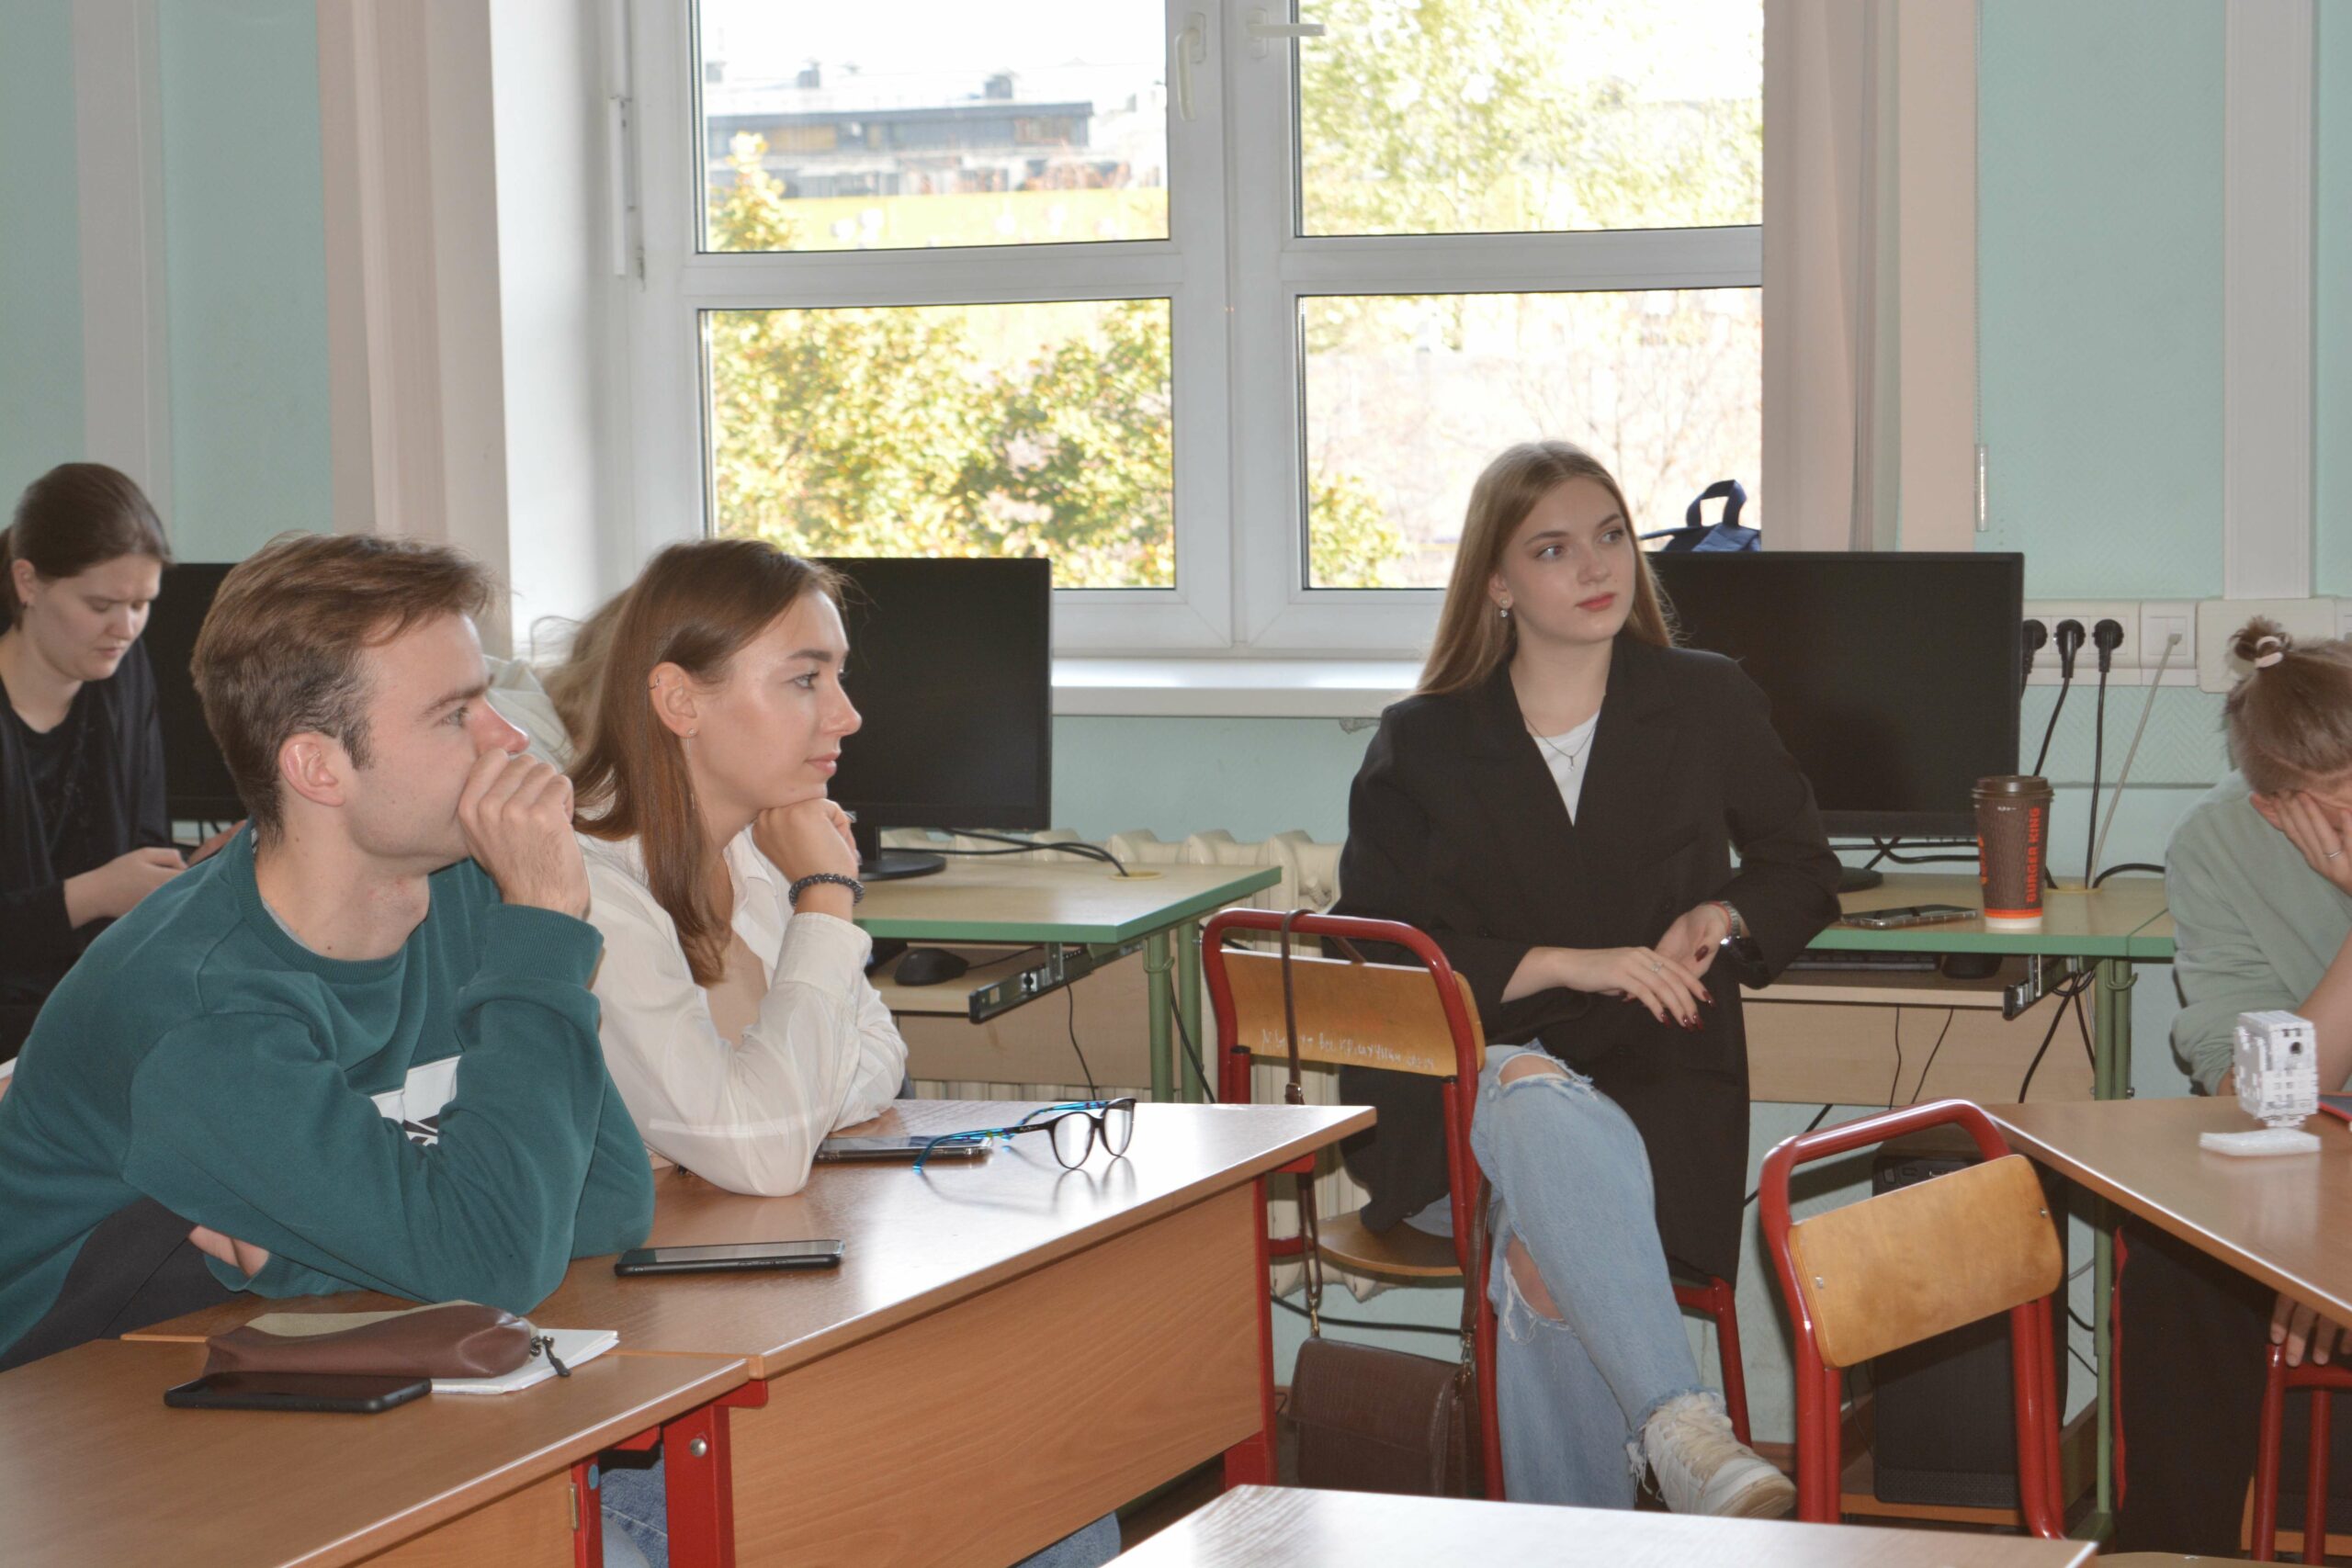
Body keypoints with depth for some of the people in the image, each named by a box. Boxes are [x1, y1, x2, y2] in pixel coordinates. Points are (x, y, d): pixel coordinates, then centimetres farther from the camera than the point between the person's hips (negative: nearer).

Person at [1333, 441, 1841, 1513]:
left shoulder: (1711, 706, 11)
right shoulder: (1421, 744, 7)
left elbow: (1803, 871, 25)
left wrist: (1721, 919, 1)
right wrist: (1573, 965, -13)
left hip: (1660, 1090, 1)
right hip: (1455, 1105, -1)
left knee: (1544, 1257, -35)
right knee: (1543, 1106, -40)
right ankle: (1681, 1429, -49)